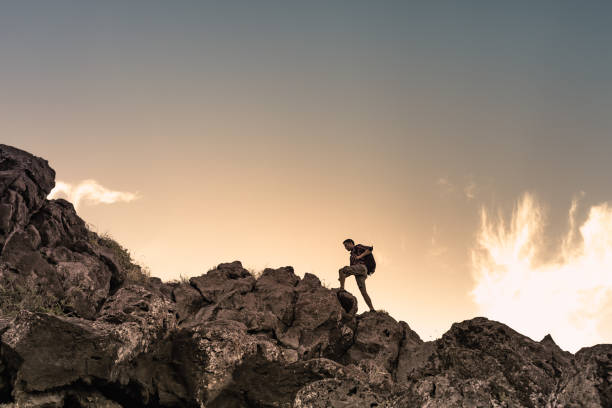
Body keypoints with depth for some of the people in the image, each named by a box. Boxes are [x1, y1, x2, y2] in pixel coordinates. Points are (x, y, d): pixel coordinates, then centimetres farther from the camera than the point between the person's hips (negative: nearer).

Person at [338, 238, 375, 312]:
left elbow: (370, 248, 1)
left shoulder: (358, 247, 18)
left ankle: (341, 289, -24)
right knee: (363, 293, -5)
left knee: (341, 270, -18)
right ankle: (372, 309, -13)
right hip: (359, 275, 8)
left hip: (361, 267, -8)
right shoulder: (352, 256, 39)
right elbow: (351, 270, 33)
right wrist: (342, 277, 20)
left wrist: (360, 256, -8)